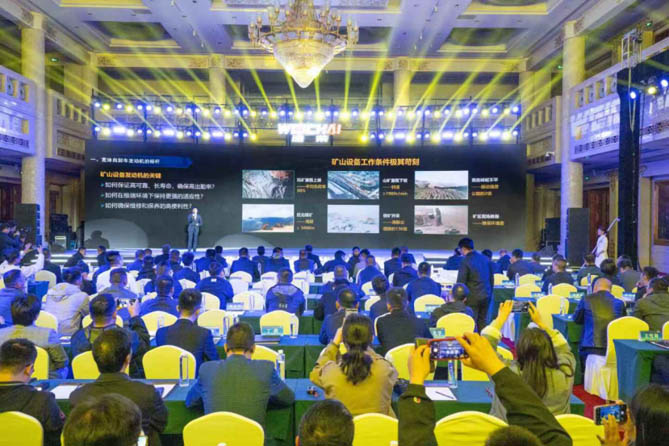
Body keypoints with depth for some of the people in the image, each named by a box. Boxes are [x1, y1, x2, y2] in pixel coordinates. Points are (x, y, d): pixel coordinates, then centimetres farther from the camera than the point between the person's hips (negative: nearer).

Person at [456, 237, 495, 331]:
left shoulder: (465, 261, -14)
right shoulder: (485, 258, 5)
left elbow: (461, 282, -11)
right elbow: (492, 278, 13)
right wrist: (490, 293, 22)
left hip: (472, 297, -6)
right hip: (486, 296, 6)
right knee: (482, 322, 15)